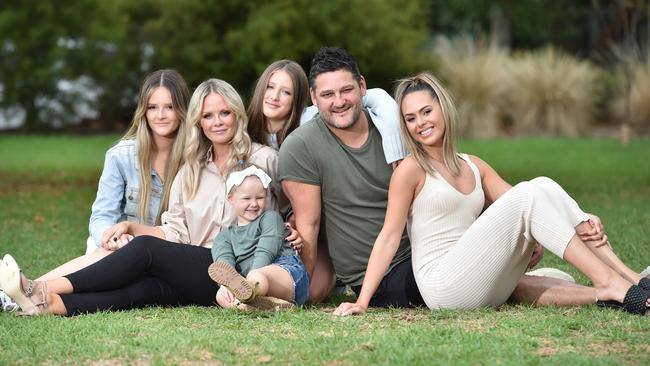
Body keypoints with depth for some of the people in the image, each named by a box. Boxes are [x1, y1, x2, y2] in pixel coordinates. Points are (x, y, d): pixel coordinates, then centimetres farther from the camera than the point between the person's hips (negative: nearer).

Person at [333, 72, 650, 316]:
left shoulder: (474, 167, 18)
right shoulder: (411, 170, 0)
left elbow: (520, 206, 13)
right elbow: (389, 237, -4)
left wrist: (580, 222, -3)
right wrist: (362, 301, -12)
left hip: (486, 287, 6)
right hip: (445, 288, -6)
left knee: (542, 187, -9)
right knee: (531, 194, -18)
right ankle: (607, 284, -22)